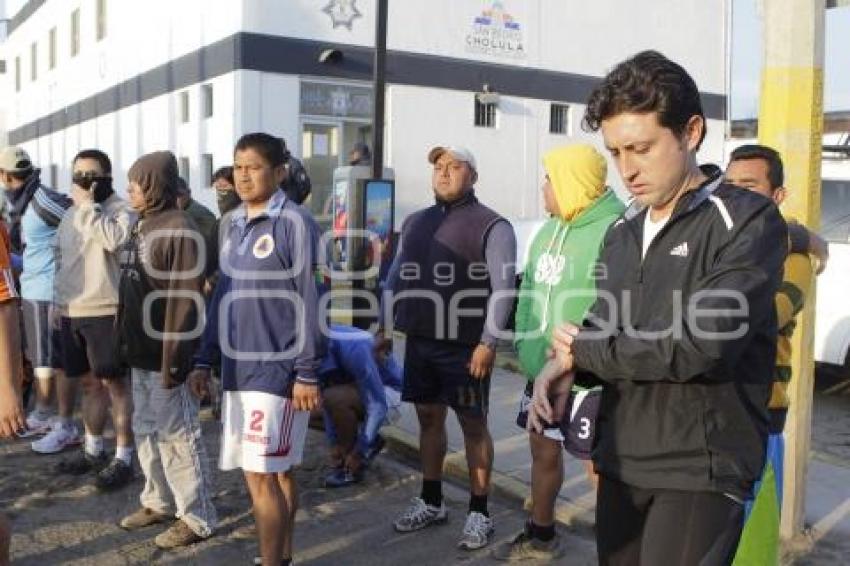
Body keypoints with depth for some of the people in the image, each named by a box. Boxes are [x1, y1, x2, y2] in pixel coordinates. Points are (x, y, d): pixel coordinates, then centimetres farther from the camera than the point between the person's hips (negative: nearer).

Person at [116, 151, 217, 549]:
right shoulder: (140, 226, 12)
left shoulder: (179, 229, -17)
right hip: (140, 352, 9)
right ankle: (159, 502, 34)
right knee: (147, 430, 19)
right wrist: (125, 340, 15)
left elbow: (186, 299, -20)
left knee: (176, 436, 0)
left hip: (164, 354, -9)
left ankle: (197, 518, 12)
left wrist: (174, 357, -21)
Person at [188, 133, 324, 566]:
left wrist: (307, 372, -13)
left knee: (261, 474, -4)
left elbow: (307, 301, -12)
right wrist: (205, 360, 14)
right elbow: (222, 294, 16)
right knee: (277, 470, 16)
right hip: (239, 366, 7)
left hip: (276, 368, -7)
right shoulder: (234, 224, 12)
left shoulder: (293, 223, -10)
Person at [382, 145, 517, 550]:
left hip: (466, 346, -6)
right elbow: (396, 277, 18)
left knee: (473, 425, 4)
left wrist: (488, 343, -19)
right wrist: (385, 326, 13)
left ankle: (479, 513, 15)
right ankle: (431, 502, 29)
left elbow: (503, 288, -14)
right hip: (419, 342, 6)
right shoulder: (415, 223, 14)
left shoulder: (491, 226, -6)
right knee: (429, 419, 15)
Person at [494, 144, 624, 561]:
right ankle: (540, 537, 42)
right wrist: (524, 342, 14)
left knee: (601, 466, 1)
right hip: (542, 372, 9)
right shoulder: (548, 231, 11)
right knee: (543, 450, 22)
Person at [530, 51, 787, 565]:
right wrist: (564, 366, -10)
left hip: (699, 471, -6)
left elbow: (701, 344, -21)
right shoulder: (621, 235, 12)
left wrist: (583, 351, -9)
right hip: (620, 463, 6)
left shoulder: (749, 221, -9)